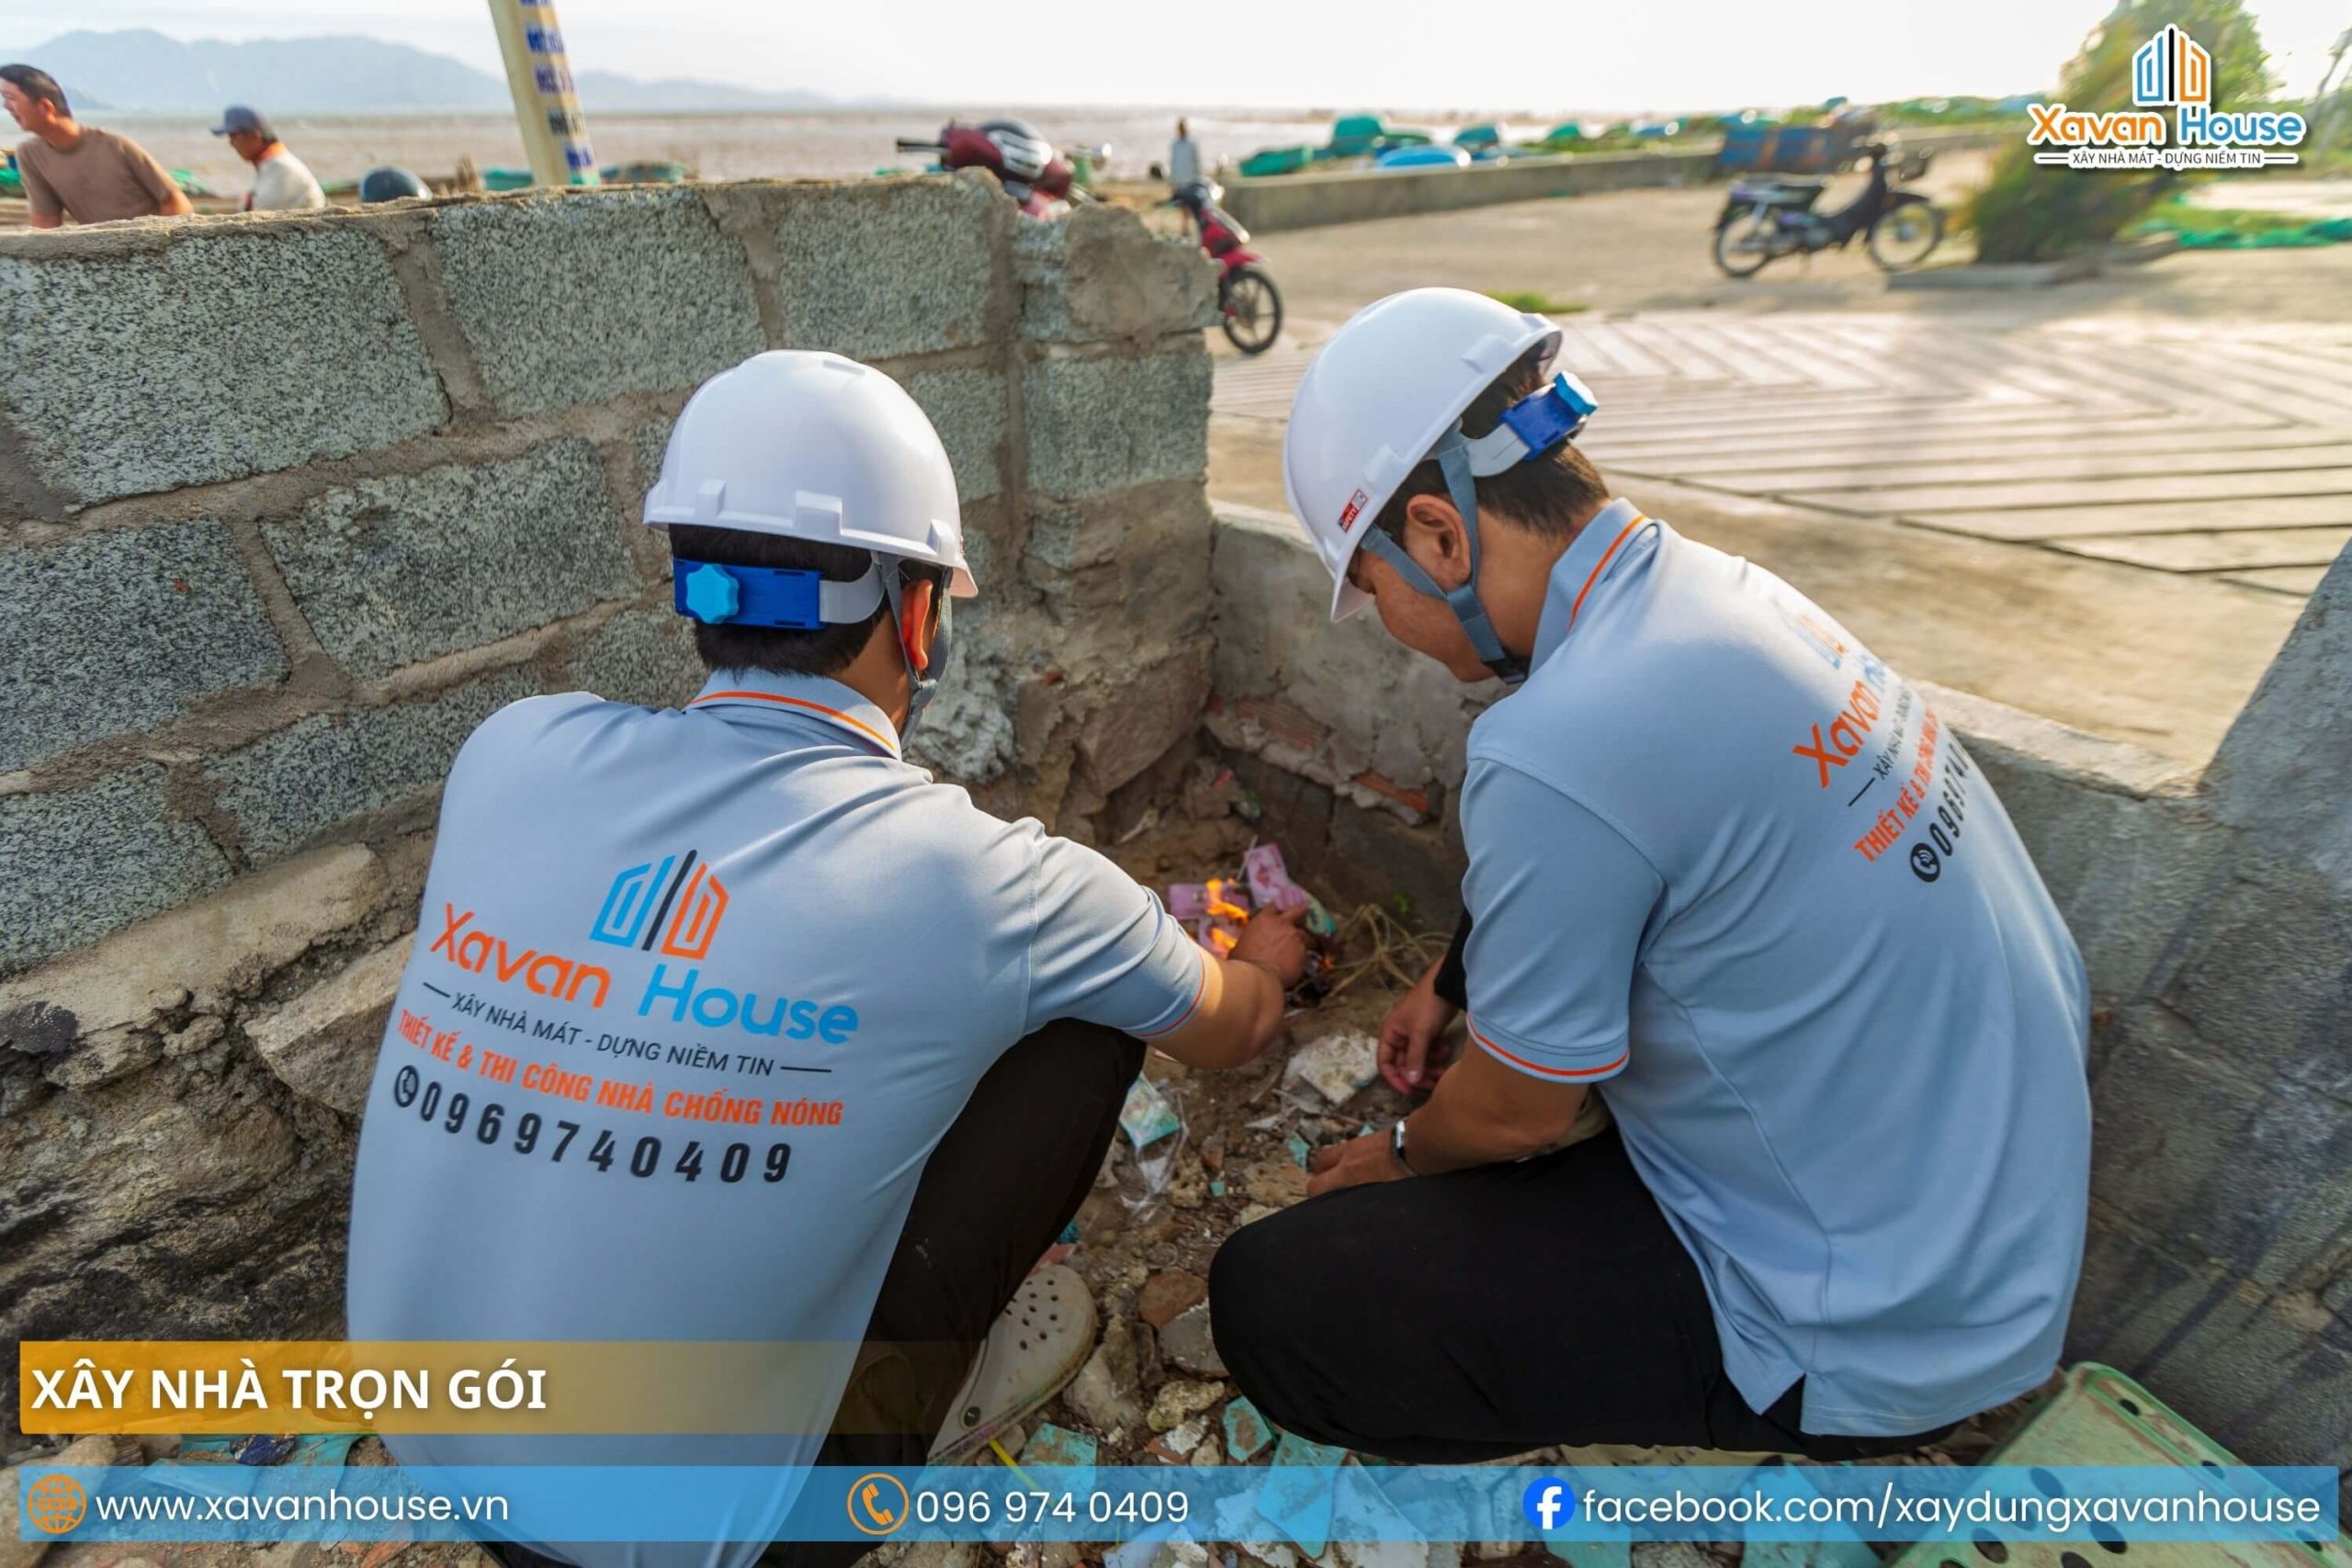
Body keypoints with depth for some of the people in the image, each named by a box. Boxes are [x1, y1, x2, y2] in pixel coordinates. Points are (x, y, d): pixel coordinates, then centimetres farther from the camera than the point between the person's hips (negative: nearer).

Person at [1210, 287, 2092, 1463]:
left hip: (1881, 1325, -8)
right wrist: (1454, 983, 18)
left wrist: (1403, 1156, 5)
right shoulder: (1708, 581, -4)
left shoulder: (1559, 749, -32)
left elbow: (1516, 1112, -15)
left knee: (1271, 1302, -10)